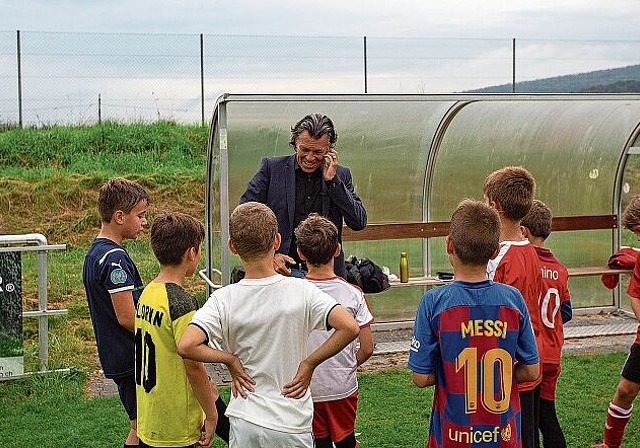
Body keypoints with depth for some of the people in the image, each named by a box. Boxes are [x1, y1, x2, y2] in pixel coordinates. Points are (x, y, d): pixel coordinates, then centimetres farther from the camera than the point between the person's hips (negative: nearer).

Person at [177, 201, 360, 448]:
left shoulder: (224, 300, -10)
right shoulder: (301, 291, -11)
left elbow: (186, 346, -22)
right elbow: (350, 328, -21)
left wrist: (230, 359, -7)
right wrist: (309, 362, -9)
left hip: (245, 423, 1)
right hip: (293, 425, -1)